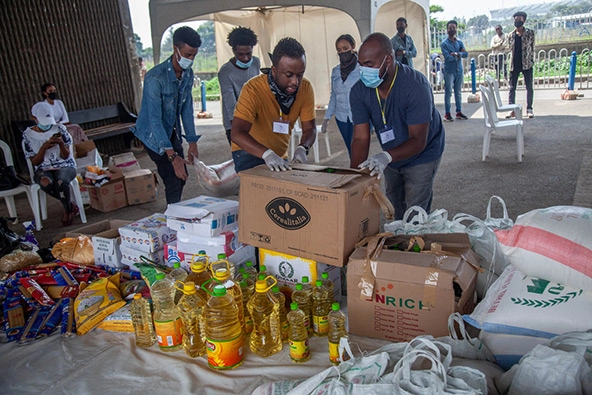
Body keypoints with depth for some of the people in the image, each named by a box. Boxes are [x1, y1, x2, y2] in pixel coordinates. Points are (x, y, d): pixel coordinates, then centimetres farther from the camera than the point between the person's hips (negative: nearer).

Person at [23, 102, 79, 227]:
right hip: (43, 169, 1)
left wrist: (61, 143, -21)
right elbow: (35, 162, -1)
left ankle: (67, 211, -8)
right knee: (46, 183, -37)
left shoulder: (59, 128, 1)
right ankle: (71, 205, -12)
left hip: (65, 166, 0)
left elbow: (66, 156, -1)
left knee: (61, 181, -37)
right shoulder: (28, 135, 1)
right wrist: (44, 147, -16)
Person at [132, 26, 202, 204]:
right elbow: (154, 119, -33)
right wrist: (172, 156, -39)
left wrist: (192, 142, -2)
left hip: (172, 132, 7)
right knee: (174, 180, -11)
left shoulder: (188, 74, -6)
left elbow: (187, 108, 1)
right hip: (154, 135, -7)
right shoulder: (155, 77, -29)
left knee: (181, 177, 13)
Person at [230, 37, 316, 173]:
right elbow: (237, 133, -37)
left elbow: (309, 128, -10)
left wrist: (302, 148, -32)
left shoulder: (305, 88, -14)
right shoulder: (253, 89, -28)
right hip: (249, 152, -5)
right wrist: (267, 154, -51)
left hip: (280, 154, 5)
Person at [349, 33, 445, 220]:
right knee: (394, 213, 18)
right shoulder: (359, 91, -19)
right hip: (390, 156, 5)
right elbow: (361, 138, -20)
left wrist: (386, 156, -52)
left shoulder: (416, 86, -32)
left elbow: (418, 141, -34)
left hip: (422, 154, -5)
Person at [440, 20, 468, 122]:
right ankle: (447, 114, -2)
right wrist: (459, 55, -6)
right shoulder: (444, 43, -3)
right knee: (448, 93, -5)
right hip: (449, 71, -5)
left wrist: (456, 54, -16)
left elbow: (466, 54, -1)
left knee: (458, 92, 9)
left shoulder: (459, 42, 12)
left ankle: (459, 112, 16)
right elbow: (447, 57, -16)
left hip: (459, 71, 5)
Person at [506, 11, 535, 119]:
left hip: (527, 64, -2)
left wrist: (531, 60, -1)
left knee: (529, 87, 2)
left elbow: (532, 47, 4)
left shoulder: (530, 33, 2)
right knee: (512, 88, 2)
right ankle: (511, 109, 7)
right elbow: (510, 48, 12)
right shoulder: (511, 35, 7)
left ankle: (529, 109, 9)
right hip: (514, 64, 2)